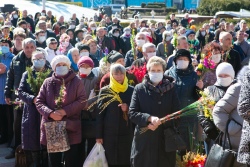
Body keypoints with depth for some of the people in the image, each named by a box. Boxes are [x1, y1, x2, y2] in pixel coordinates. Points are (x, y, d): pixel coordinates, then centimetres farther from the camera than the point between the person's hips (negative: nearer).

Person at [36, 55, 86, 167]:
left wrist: (65, 111, -16)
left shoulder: (76, 81, 3)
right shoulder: (48, 82, 9)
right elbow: (39, 101, 5)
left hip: (70, 127, -2)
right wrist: (50, 113, -13)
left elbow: (82, 100, -5)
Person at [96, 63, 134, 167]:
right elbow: (100, 113, 0)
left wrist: (128, 108, -14)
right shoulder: (105, 91, 3)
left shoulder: (131, 90, 4)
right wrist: (98, 135, -5)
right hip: (109, 133, 0)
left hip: (127, 133, 0)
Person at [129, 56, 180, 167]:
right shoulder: (139, 89, 3)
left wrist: (159, 123, -13)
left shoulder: (171, 88, 5)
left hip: (165, 139, 1)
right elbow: (132, 113, -3)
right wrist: (149, 118, -20)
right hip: (144, 139, -1)